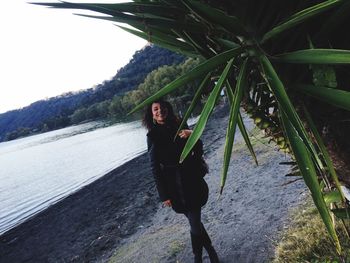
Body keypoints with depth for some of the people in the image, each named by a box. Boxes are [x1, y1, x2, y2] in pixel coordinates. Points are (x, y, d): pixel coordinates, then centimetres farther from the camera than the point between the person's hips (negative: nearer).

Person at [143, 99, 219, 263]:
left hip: (192, 180, 3)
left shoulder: (179, 127, 2)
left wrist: (191, 136, -16)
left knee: (195, 222, 11)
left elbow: (198, 149, 6)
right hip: (175, 186, -3)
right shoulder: (153, 136, -7)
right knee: (195, 223, 2)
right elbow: (155, 168, -6)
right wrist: (164, 195, -6)